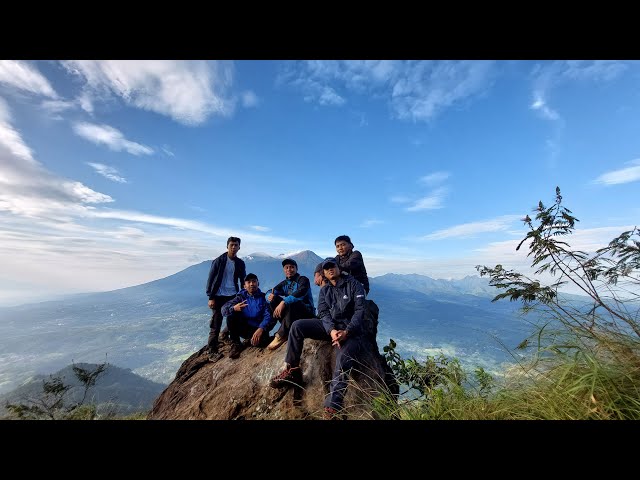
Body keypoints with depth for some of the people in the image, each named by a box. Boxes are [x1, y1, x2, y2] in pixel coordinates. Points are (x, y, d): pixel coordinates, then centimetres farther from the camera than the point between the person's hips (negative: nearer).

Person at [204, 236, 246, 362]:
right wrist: (210, 297, -9)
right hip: (219, 296, -3)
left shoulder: (240, 263, 5)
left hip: (233, 296, 3)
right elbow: (210, 279, -4)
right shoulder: (219, 261, -4)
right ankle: (212, 351, 15)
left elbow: (243, 281, 11)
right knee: (216, 324, 2)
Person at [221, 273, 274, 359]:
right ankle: (235, 344, -8)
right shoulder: (241, 297, 4)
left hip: (258, 329, -2)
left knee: (259, 342, -33)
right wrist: (233, 308, -33)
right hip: (244, 329, 2)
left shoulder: (263, 298, -3)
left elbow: (268, 316, -16)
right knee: (231, 314, -20)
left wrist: (261, 329, -35)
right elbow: (223, 309, -9)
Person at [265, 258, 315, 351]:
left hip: (307, 312, -5)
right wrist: (270, 295, -24)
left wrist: (283, 302, -39)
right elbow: (269, 293, 1)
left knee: (291, 303, -35)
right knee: (274, 299, -13)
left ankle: (281, 335, -23)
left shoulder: (303, 279, -7)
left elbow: (300, 293, -29)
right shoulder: (284, 283, 10)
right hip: (291, 312, 6)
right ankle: (287, 327, -20)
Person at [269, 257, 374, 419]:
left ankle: (332, 409, -24)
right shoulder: (324, 290, 12)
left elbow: (360, 311, -11)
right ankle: (292, 371, -2)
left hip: (353, 330, -4)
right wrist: (332, 330, -21)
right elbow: (323, 313, 0)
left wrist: (346, 332, -24)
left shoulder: (353, 284, -2)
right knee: (297, 326, -12)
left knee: (343, 359, -34)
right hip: (331, 327, 5)